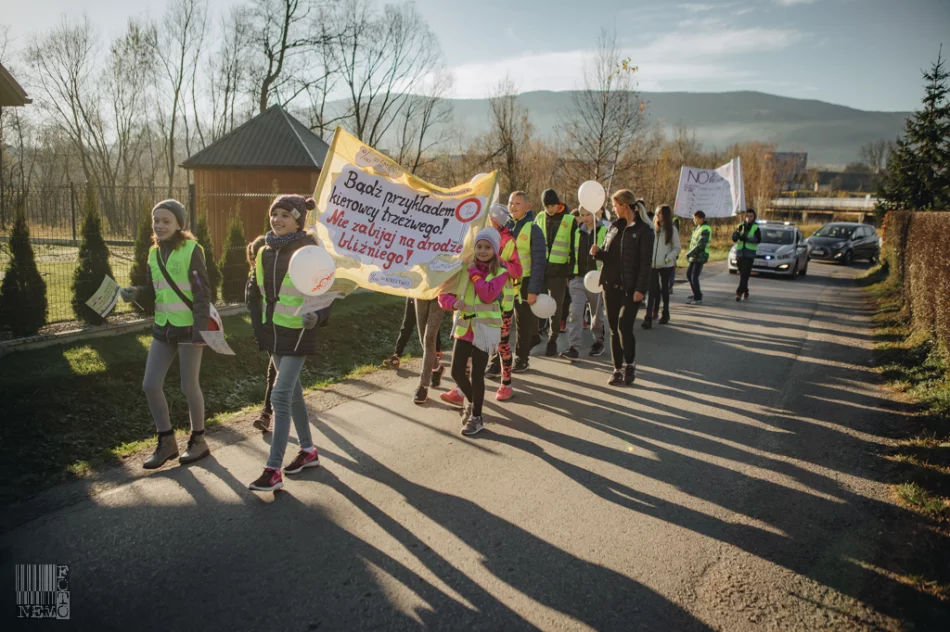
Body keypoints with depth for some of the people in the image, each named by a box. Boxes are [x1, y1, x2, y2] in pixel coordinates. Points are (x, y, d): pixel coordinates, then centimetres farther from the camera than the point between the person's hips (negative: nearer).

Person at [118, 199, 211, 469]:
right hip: (163, 327, 7)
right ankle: (166, 442, 22)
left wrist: (200, 328, -20)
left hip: (188, 327, -7)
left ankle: (198, 440, 23)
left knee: (189, 386, 3)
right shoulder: (154, 252, 9)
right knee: (150, 385, 6)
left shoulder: (191, 250, -11)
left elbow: (202, 292, -14)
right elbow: (153, 290, 14)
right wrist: (136, 292, -8)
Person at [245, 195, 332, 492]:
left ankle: (273, 470, -4)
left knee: (280, 396, -10)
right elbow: (254, 290, 17)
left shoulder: (309, 251, -13)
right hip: (273, 330, 7)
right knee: (292, 391, 16)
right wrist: (259, 325, 12)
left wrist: (317, 315, -33)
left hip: (298, 332, -7)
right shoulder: (265, 252, 6)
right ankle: (308, 450, 32)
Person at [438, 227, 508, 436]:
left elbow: (488, 295, -22)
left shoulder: (500, 272, -4)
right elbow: (444, 295, 2)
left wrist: (474, 272, -15)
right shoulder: (465, 269, 4)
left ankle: (477, 417, 18)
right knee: (457, 372, 4)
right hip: (464, 327, 4)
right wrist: (454, 303, -19)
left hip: (485, 329, -4)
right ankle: (471, 401, 34)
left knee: (477, 374, 0)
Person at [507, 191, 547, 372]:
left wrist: (534, 289, -16)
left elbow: (539, 262, -12)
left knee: (524, 322, 5)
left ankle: (521, 359, 15)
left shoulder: (533, 229, -9)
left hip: (525, 282, -4)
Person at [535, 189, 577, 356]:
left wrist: (571, 272, -5)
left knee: (556, 307, 4)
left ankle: (552, 340, 15)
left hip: (559, 270, -2)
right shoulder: (540, 218, 7)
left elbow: (573, 248, -1)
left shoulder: (570, 221, -2)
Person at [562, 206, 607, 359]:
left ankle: (598, 342, 32)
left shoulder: (605, 231, -2)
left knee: (597, 313, 12)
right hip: (578, 278, 2)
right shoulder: (577, 232, 8)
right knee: (575, 312, -9)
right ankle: (574, 347, -11)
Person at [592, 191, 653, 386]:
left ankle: (630, 364, 8)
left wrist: (641, 289, -16)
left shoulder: (643, 230, -7)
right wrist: (598, 252, -6)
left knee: (624, 326, -13)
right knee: (614, 328, 7)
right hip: (611, 284, 6)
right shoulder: (614, 226, 11)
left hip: (631, 288, -6)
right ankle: (618, 369, 16)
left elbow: (645, 262, -10)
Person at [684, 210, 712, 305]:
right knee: (688, 274, 17)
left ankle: (698, 298, -2)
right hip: (695, 256, 10)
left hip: (700, 256, -10)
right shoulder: (698, 228, 14)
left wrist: (689, 253, -20)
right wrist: (690, 253, 7)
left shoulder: (705, 229, -17)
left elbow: (700, 245, -25)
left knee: (694, 277, -9)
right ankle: (696, 293, 30)